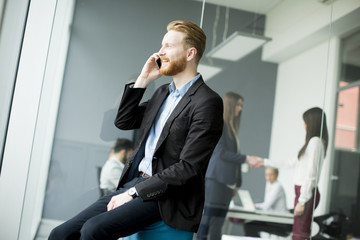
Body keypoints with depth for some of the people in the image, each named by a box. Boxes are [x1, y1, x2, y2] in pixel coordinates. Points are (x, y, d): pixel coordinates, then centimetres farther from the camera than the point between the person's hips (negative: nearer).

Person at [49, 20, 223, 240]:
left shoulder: (207, 102, -11)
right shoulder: (163, 92, 17)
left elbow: (188, 167, -17)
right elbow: (123, 122, 18)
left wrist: (134, 192, -15)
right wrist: (142, 80, 8)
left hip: (165, 195, -8)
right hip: (133, 184, 8)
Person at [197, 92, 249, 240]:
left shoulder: (232, 127, 20)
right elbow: (221, 153, -13)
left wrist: (236, 182, 15)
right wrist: (246, 158, -14)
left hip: (227, 181, 8)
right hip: (216, 179, -8)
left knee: (219, 219, 5)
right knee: (211, 217, -9)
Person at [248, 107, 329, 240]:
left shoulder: (315, 141, -11)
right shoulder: (313, 142, 19)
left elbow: (311, 174, -17)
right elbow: (291, 163, 25)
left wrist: (302, 201, -18)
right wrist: (264, 162, 29)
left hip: (306, 193, -9)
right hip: (302, 191, 9)